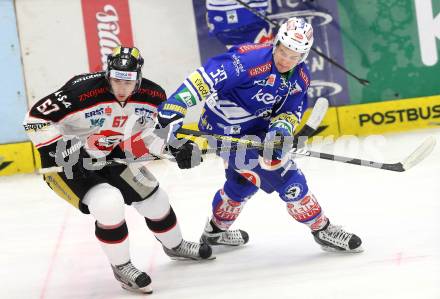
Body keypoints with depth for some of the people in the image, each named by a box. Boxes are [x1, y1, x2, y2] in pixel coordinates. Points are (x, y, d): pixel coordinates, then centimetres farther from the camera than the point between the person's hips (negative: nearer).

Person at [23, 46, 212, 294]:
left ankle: (175, 246, 41)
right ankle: (121, 267, -1)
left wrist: (176, 148, -14)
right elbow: (36, 118, -28)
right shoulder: (82, 92, -34)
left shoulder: (152, 96, -14)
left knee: (152, 195, 11)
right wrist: (61, 153, -31)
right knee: (109, 204, -25)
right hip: (69, 163, -6)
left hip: (109, 155, 6)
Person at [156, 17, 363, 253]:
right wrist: (174, 107, -44)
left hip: (255, 127, 10)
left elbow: (291, 112, -1)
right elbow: (208, 76, -36)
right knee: (285, 176, -10)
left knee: (244, 178, 30)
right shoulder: (251, 58, -30)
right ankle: (322, 230, 5)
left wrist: (282, 126, -26)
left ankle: (216, 230, 53)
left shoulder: (300, 78, -5)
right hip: (227, 131, -9)